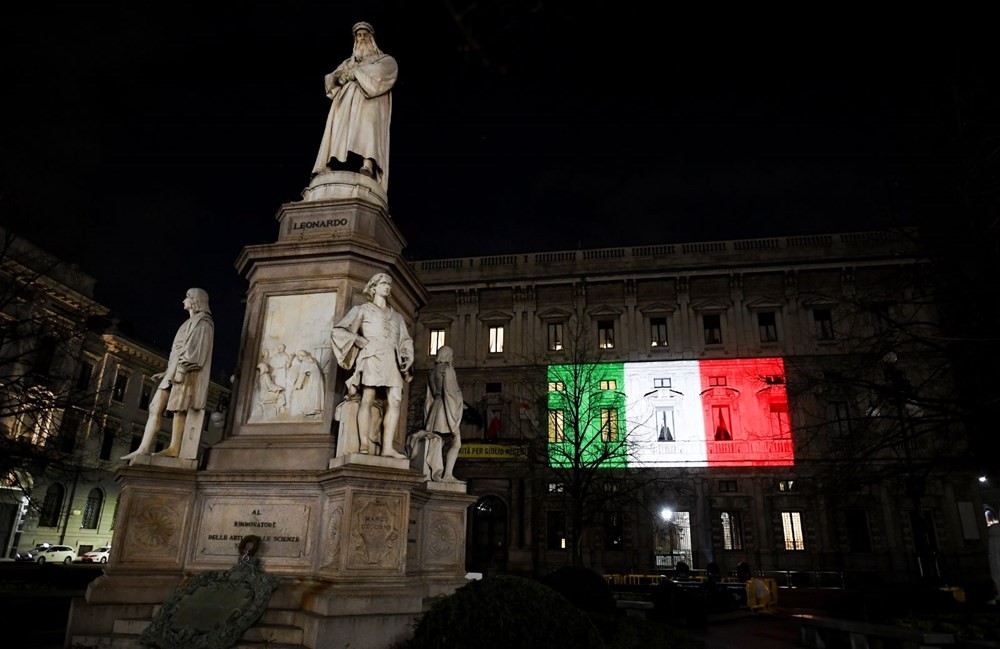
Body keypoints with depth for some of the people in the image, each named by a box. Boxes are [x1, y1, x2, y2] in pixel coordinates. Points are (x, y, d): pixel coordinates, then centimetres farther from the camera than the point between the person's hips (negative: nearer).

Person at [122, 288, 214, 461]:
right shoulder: (192, 323, 27)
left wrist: (181, 369, -21)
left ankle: (174, 448, -16)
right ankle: (144, 448, -6)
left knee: (179, 409, -14)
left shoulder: (202, 322, -1)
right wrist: (167, 372, 21)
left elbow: (195, 349, -12)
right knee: (156, 407, -1)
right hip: (176, 371, 9)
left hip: (186, 372, -9)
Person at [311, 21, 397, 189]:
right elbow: (331, 78, 22)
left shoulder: (385, 59, 22)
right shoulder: (348, 62, 34)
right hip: (347, 99, 4)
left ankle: (368, 165, -54)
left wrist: (355, 72, -3)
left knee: (367, 124, -33)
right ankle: (329, 168, -37)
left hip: (370, 99, -4)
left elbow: (380, 71, -2)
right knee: (340, 129, -20)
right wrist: (338, 76, -2)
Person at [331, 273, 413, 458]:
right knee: (368, 398, -16)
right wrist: (358, 340, -4)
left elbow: (406, 341, 29)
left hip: (393, 359, 4)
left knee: (395, 400, -12)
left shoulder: (397, 317, 27)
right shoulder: (362, 310, 15)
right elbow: (338, 331, 10)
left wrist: (406, 358, 10)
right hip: (372, 356, -4)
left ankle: (388, 447, -17)